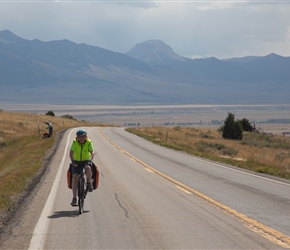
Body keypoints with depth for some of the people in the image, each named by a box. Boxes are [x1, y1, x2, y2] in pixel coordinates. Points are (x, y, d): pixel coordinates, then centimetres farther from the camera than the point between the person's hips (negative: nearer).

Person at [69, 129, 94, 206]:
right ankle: (74, 198, -12)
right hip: (76, 162, 1)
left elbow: (92, 153, -22)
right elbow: (71, 153, -21)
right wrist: (72, 161, -38)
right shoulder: (75, 142, -13)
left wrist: (90, 160, -39)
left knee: (88, 168, -36)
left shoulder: (89, 142, -13)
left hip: (86, 161, -1)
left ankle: (89, 183, -8)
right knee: (75, 178, -15)